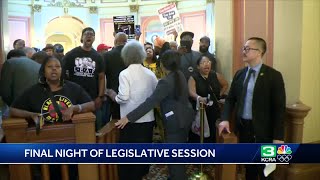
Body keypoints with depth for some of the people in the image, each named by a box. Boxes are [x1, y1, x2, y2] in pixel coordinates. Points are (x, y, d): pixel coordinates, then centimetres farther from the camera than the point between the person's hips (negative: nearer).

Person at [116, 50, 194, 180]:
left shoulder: (166, 82, -23)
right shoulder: (180, 75, 3)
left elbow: (150, 102, -29)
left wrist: (129, 117, -29)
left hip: (176, 122, -9)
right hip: (185, 117, 9)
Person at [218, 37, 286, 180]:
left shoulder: (273, 75, -10)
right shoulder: (239, 74, 6)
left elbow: (279, 108, -11)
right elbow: (230, 99, 11)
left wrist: (278, 137, -14)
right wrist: (225, 119, -6)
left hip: (262, 130, -4)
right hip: (243, 127, 5)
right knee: (248, 166, 19)